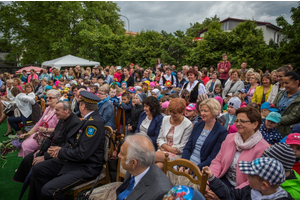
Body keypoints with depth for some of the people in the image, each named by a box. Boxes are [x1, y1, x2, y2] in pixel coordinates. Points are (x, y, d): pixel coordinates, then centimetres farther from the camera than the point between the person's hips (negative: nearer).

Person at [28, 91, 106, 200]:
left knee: (49, 190, -22)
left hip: (86, 167, -10)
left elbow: (82, 154, -25)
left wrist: (60, 153, -11)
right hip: (72, 159, 10)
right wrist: (62, 149, -4)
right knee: (38, 169, 11)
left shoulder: (94, 123, -24)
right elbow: (73, 141, 15)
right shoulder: (88, 119, 7)